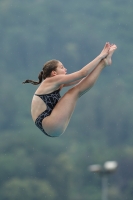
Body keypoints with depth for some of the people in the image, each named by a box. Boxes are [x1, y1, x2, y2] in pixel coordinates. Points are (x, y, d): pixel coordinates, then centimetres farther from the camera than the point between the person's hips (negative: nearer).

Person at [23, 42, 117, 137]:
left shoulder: (56, 84, 20)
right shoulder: (52, 81, -6)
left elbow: (81, 76, 20)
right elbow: (82, 73, -9)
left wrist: (101, 57, 15)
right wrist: (101, 56, -4)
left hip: (52, 128, 10)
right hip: (51, 126, -10)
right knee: (76, 91, -10)